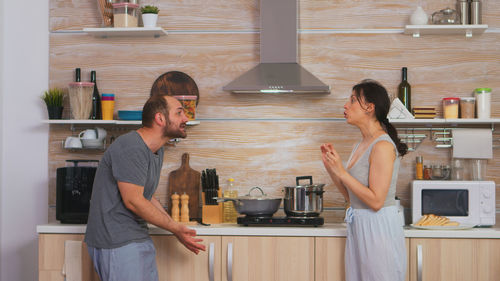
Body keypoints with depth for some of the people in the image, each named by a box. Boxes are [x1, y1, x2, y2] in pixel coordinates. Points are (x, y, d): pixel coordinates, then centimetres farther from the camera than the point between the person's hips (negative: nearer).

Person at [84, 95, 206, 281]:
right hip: (116, 242, -10)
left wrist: (178, 231, 10)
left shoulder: (157, 151, 12)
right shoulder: (130, 148, -19)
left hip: (139, 237, 10)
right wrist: (175, 228, -13)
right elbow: (133, 201, -21)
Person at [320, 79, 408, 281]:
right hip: (359, 227, 9)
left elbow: (376, 201, -21)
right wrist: (331, 167, 4)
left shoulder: (382, 146, -16)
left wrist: (341, 172, -19)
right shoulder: (362, 145, 12)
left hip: (378, 229, -9)